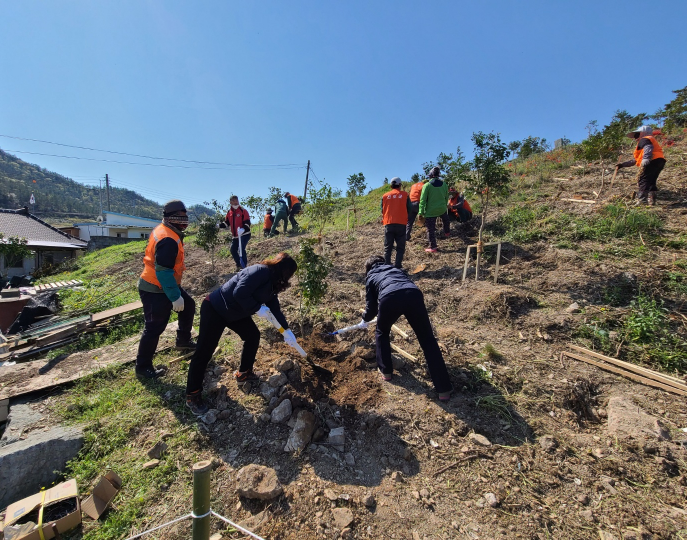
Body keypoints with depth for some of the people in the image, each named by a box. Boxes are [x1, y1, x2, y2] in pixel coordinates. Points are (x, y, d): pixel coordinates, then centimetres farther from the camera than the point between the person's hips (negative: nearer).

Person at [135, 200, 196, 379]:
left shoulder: (162, 230, 8)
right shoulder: (168, 240, -25)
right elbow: (164, 272, -28)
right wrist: (175, 297, -24)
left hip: (158, 285, 10)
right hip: (156, 290, -10)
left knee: (188, 306, 20)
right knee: (154, 328, -1)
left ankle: (183, 341, 35)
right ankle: (143, 367, 14)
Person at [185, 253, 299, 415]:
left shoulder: (272, 282, 5)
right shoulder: (260, 272, -25)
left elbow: (275, 308, 11)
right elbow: (239, 293, -34)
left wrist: (286, 330, 10)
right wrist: (258, 308, -22)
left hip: (234, 313, 10)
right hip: (214, 309, -10)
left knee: (253, 336, 12)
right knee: (204, 352, -1)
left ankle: (243, 374, 29)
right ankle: (192, 395, 13)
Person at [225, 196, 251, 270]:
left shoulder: (243, 211, -8)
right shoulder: (229, 213, 10)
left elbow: (247, 223, -16)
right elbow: (227, 223, 19)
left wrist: (243, 229, -34)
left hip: (244, 234, -7)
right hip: (235, 236, 7)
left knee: (241, 249, -16)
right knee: (232, 250, 7)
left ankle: (244, 266, -6)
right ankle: (239, 265, 26)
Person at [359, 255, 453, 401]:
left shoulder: (371, 277, 33)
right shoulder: (396, 269, 42)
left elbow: (371, 306, 32)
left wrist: (365, 320, 54)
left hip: (389, 298, -2)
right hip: (414, 294, 3)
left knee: (381, 334, 29)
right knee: (428, 340, 13)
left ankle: (386, 371, 36)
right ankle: (444, 389, 13)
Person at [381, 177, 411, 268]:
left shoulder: (385, 196, 6)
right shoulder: (404, 195, 2)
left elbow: (382, 210, 9)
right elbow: (409, 209, 3)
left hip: (388, 224, 2)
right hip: (401, 224, -1)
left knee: (387, 247, 9)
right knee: (400, 247, 7)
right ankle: (398, 266, 1)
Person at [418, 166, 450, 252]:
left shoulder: (427, 185, -13)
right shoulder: (444, 184, 1)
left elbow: (423, 200, -14)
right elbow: (446, 197, 12)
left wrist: (421, 212, -10)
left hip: (430, 211, -4)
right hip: (442, 209, 5)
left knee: (431, 229, 2)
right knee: (446, 220, 37)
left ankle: (433, 247, 4)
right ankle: (447, 232, 58)